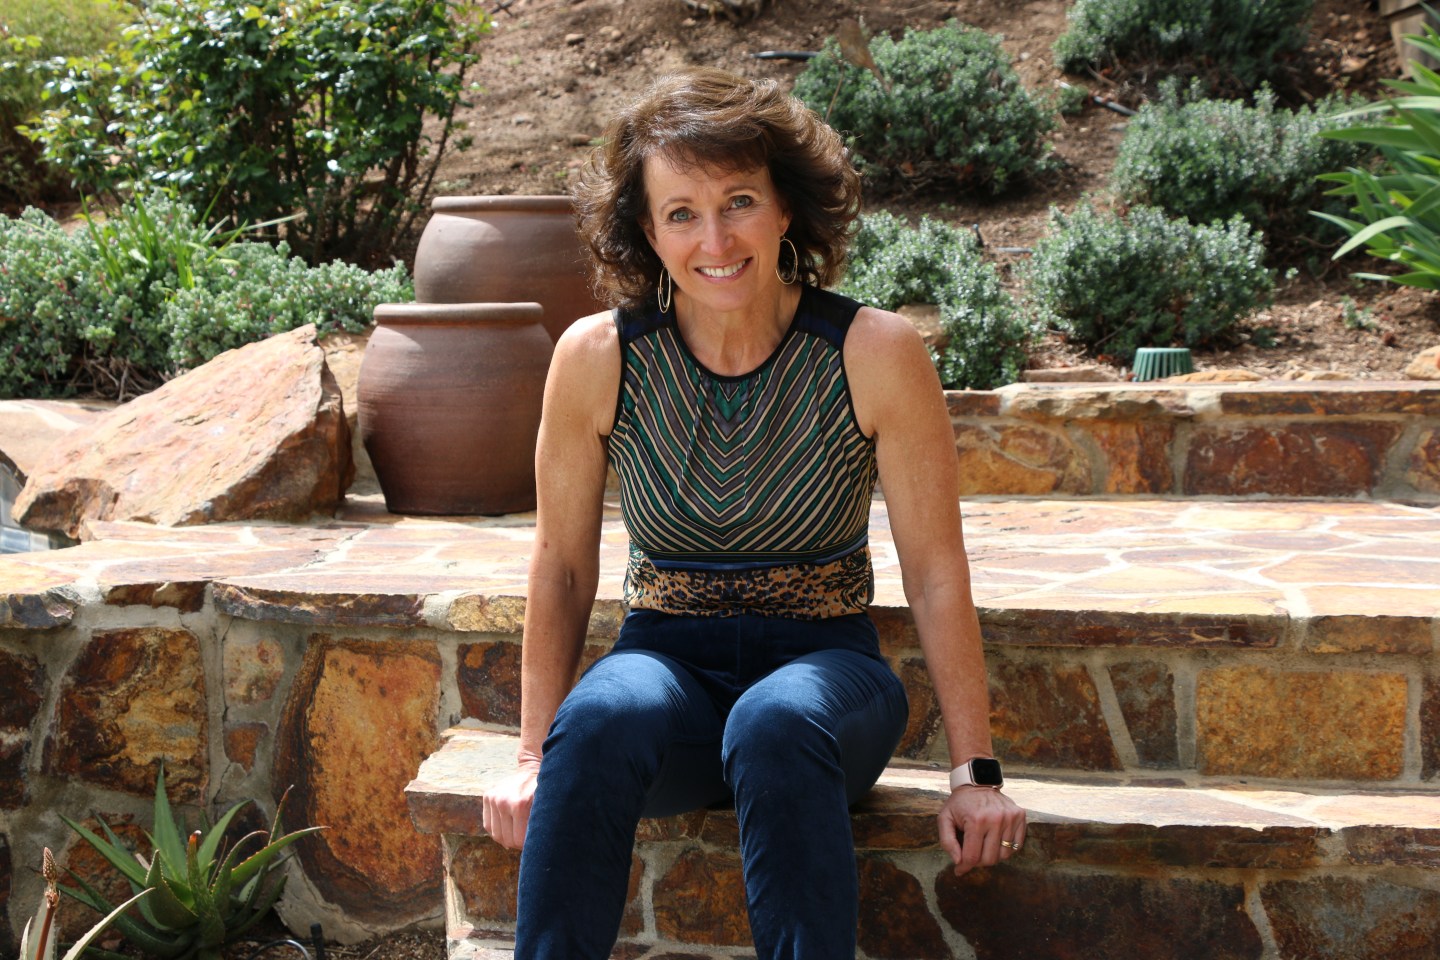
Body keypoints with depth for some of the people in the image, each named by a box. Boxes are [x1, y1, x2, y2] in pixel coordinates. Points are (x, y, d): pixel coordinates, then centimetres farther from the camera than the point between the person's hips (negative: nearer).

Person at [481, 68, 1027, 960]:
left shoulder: (876, 353, -11)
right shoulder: (596, 359, -7)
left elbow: (935, 569, -6)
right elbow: (563, 566, 3)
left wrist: (976, 772, -5)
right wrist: (536, 757, 1)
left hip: (822, 663, -1)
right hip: (668, 663, 1)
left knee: (776, 725, -36)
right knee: (599, 720, -33)